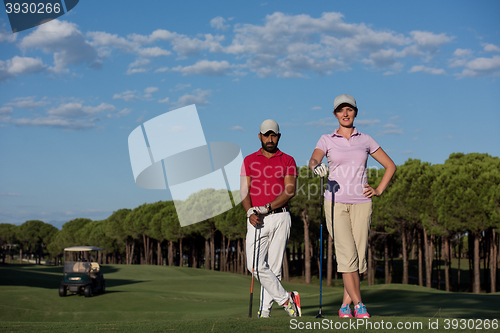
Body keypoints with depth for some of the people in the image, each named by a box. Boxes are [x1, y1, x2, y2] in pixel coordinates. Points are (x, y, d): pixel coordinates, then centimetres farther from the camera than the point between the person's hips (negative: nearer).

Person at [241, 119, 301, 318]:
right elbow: (245, 191, 4)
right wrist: (250, 212, -14)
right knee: (256, 266, -12)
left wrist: (266, 208, -15)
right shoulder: (249, 160, 12)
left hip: (280, 217, -1)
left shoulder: (288, 161, 7)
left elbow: (290, 191, -4)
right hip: (257, 220, 1)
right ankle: (286, 300, -1)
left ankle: (264, 310, 5)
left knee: (274, 267, -1)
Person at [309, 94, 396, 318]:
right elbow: (313, 160, -16)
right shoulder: (327, 140, 4)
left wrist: (379, 190, 4)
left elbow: (390, 166, 17)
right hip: (336, 202, -2)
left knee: (359, 255, -1)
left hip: (361, 203, 2)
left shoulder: (365, 140, 10)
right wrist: (316, 167, -40)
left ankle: (345, 305, 12)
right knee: (347, 254, -14)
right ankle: (358, 304, -8)